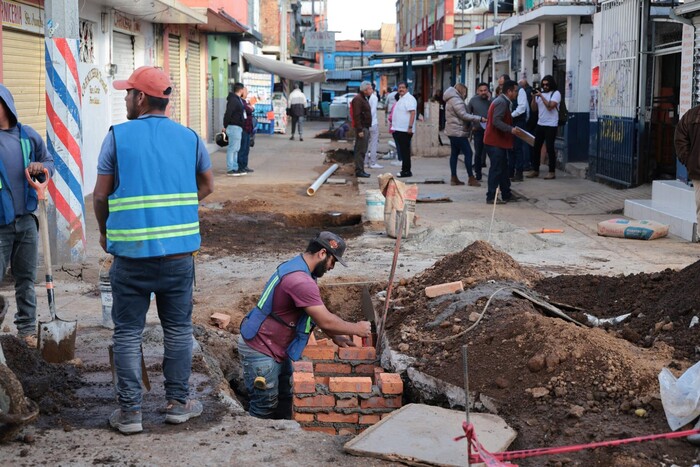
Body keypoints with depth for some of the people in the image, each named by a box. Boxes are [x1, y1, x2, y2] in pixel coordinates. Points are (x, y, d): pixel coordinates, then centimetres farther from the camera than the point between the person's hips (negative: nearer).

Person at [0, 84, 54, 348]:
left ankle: (27, 328, 24)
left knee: (26, 279, 13)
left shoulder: (28, 136, 6)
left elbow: (49, 161, 18)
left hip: (26, 220, 4)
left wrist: (41, 168, -4)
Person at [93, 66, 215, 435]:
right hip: (179, 251, 2)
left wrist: (104, 231, 14)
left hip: (131, 253, -2)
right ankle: (178, 402, 21)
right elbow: (207, 185, 17)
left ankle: (129, 411, 9)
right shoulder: (189, 138, 5)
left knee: (127, 333, 7)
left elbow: (101, 195, -2)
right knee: (178, 329, 14)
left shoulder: (118, 136, -4)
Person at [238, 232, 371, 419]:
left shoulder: (297, 267, 6)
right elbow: (325, 321, -24)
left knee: (286, 400, 14)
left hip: (277, 349, 10)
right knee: (265, 408, -2)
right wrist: (356, 329, -10)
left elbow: (319, 313, 16)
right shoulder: (300, 281, -28)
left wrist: (335, 337, 9)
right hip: (259, 351, -10)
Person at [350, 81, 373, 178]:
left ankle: (360, 170, 18)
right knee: (360, 150, -8)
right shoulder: (358, 99, -14)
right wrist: (359, 130, -24)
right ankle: (359, 171, -6)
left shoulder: (363, 98, 19)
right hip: (362, 128, -10)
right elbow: (356, 115, -21)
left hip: (365, 127, 10)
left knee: (362, 150, 13)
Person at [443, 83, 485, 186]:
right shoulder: (456, 100, -15)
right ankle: (471, 179, -6)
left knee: (454, 153, 9)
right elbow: (464, 115, -21)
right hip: (458, 132, -11)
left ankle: (454, 178, 9)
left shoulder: (451, 100, 18)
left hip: (452, 131, 11)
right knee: (468, 153, -8)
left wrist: (471, 125, 15)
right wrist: (479, 118, -20)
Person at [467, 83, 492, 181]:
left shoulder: (491, 101, -2)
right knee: (478, 153, 8)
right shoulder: (473, 100, 1)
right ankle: (477, 175, 20)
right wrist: (470, 126, 2)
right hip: (478, 130, 1)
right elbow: (467, 114, 9)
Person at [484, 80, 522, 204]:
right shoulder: (501, 102, -16)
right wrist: (511, 129, -29)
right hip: (495, 141, -11)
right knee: (496, 169, -7)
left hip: (499, 141, 11)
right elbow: (496, 121, -25)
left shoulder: (503, 102, 17)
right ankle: (491, 197, -4)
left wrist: (512, 129, 21)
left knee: (503, 168, 15)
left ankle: (506, 194, 22)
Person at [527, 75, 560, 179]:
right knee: (536, 147, 7)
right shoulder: (540, 93, 9)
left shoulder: (556, 93, -5)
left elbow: (550, 106, -18)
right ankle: (535, 170, 15)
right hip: (540, 124, 6)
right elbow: (533, 108, 8)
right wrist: (533, 97, -7)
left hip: (551, 125, -6)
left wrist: (541, 96, -16)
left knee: (550, 148, -4)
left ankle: (552, 172, 3)